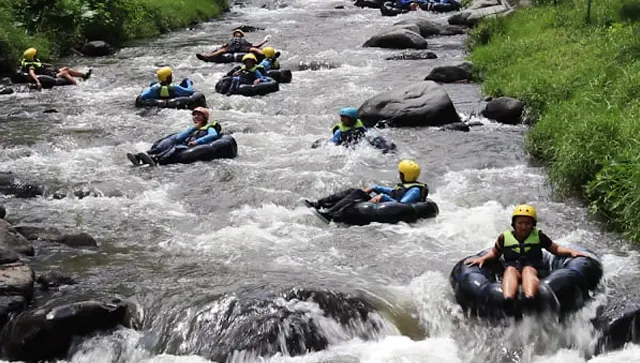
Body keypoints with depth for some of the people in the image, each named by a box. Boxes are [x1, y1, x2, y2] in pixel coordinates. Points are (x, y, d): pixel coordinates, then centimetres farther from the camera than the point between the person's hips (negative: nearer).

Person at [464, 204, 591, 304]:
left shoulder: (538, 236, 15)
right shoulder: (505, 237, 15)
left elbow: (555, 249, 20)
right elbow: (495, 253, 27)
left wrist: (571, 252, 5)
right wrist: (482, 259, 10)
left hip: (533, 269, 0)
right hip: (512, 271, 0)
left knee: (528, 269, -37)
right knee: (510, 269, -36)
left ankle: (530, 297, -73)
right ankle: (508, 299, -70)